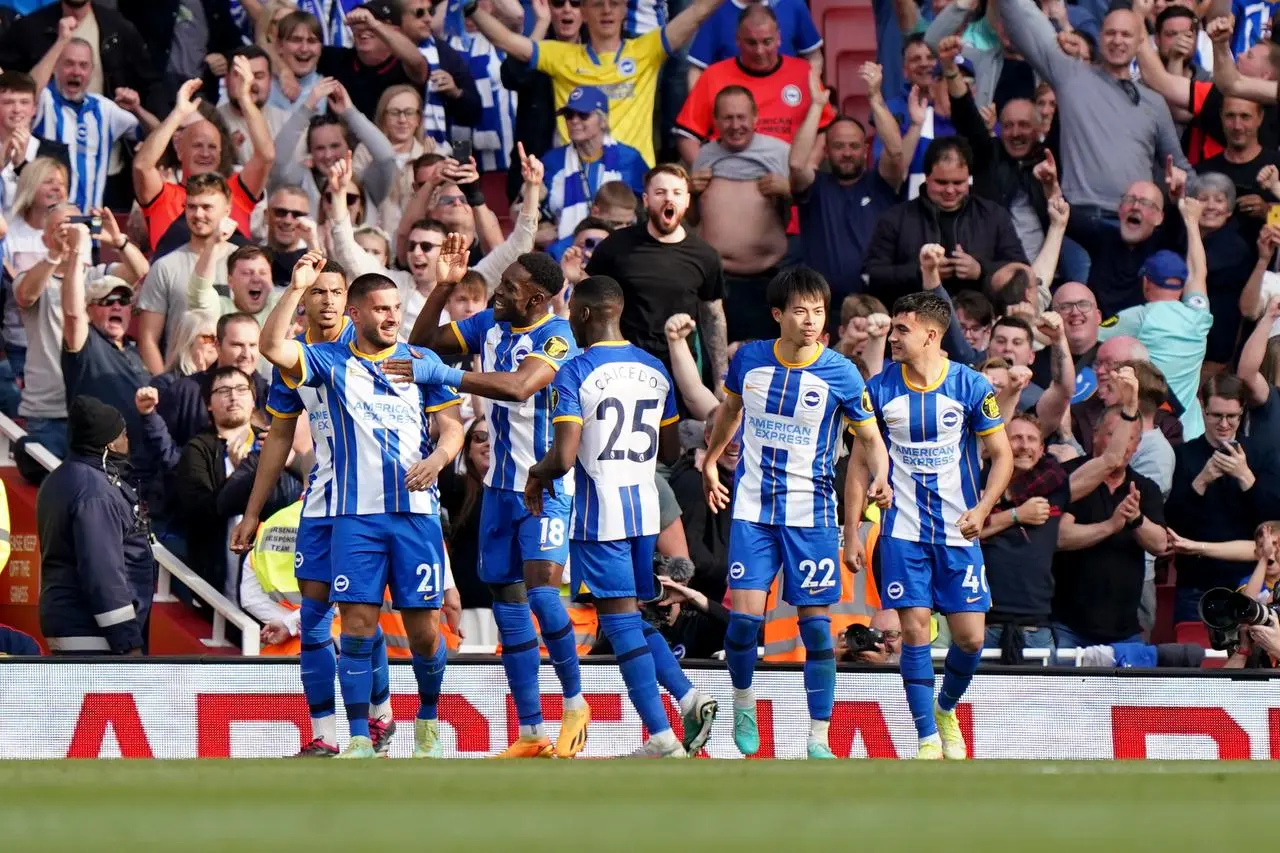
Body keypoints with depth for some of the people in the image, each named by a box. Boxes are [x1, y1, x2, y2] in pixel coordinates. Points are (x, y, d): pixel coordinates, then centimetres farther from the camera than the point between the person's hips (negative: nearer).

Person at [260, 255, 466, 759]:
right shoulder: (331, 360, 6)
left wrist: (437, 458, -12)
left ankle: (428, 718, 24)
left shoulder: (422, 361, 11)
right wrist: (297, 287, -14)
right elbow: (274, 347, -9)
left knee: (423, 628, 1)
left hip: (417, 511, 1)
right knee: (357, 626, -6)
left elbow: (451, 428, 9)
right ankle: (359, 740, -2)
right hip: (357, 514, -1)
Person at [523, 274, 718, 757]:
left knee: (621, 620, -4)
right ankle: (688, 698, -1)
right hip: (645, 508, 7)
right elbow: (671, 450, 16)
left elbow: (564, 456, -18)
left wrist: (538, 474, 2)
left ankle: (662, 737, -8)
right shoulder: (655, 370, 9)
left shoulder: (575, 374, -11)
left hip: (599, 512, -7)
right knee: (634, 617, 18)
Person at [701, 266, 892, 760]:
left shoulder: (840, 375, -8)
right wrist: (711, 461, 27)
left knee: (816, 625, -2)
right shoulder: (748, 359, -1)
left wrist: (879, 478, -20)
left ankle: (819, 741, 5)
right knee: (744, 617, -9)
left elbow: (871, 441, -1)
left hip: (811, 512, -1)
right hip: (753, 510, 1)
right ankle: (743, 702, 19)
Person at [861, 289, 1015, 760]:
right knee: (914, 631, -8)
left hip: (958, 530, 0)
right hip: (903, 531, 0)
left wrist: (982, 509, -14)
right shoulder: (879, 388, -1)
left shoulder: (971, 386, -6)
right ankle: (928, 738, 0)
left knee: (970, 637, -2)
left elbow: (1001, 455, 1)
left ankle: (947, 708, 27)